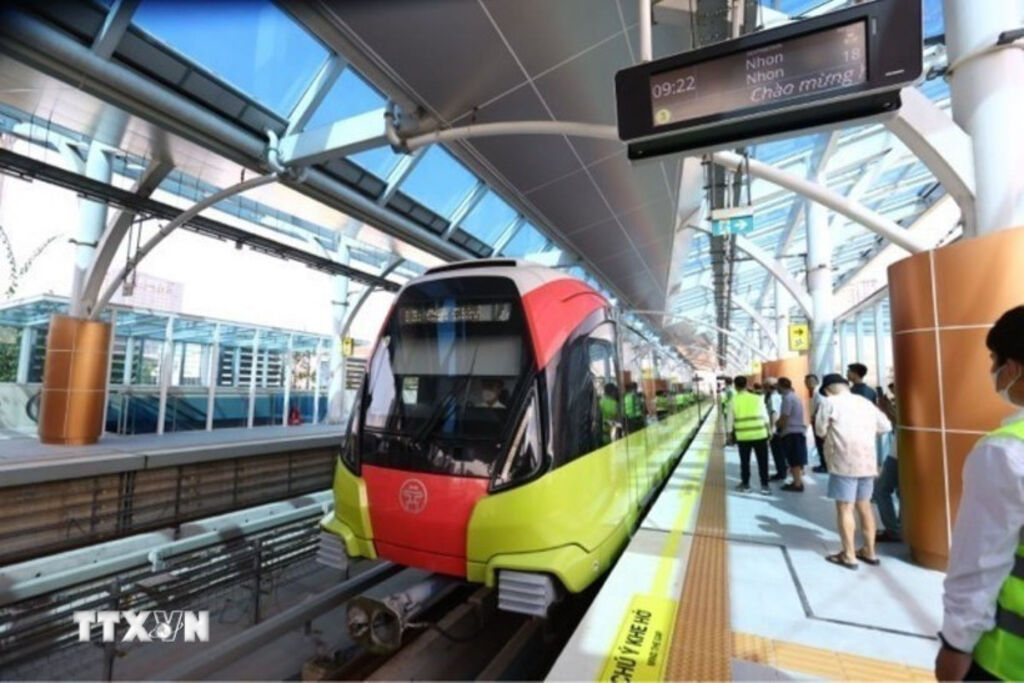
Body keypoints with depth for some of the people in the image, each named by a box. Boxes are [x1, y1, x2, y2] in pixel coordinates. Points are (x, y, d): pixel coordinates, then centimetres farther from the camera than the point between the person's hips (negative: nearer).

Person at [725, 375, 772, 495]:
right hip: (759, 434, 0)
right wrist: (769, 431, 15)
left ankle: (745, 484, 22)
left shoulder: (733, 401, -1)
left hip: (743, 436, 0)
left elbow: (730, 420, 2)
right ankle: (764, 485, 11)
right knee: (762, 461, 9)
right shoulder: (757, 398, 1)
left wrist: (729, 434, 13)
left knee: (744, 461, 12)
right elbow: (765, 417, 4)